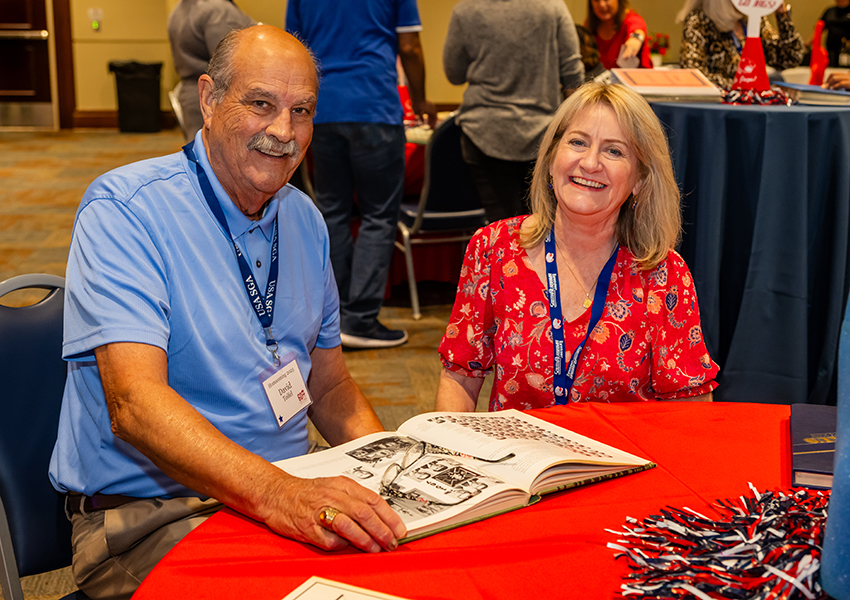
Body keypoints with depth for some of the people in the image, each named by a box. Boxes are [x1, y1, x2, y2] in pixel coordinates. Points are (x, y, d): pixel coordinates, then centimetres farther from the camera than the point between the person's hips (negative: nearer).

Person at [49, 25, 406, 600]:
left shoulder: (305, 221, 10)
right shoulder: (122, 209, -13)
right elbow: (135, 403, -25)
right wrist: (274, 492, -40)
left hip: (292, 490, 7)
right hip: (146, 513, -7)